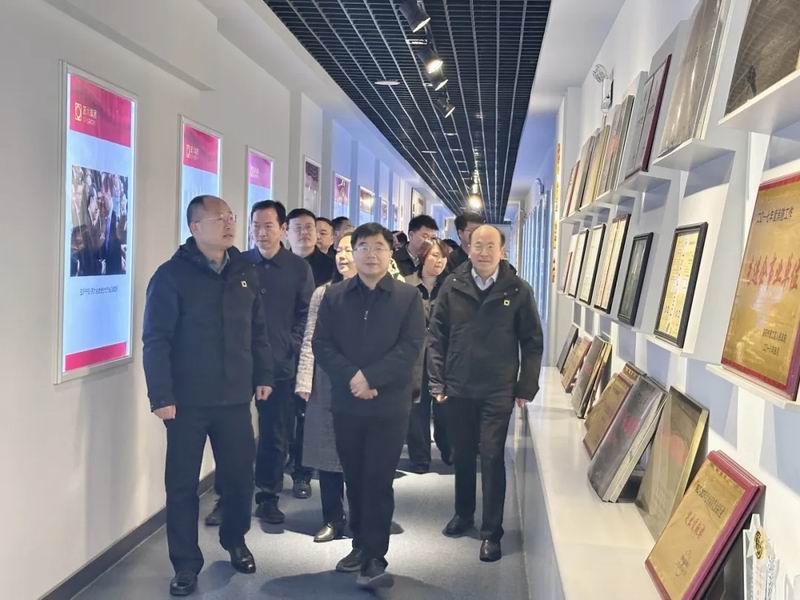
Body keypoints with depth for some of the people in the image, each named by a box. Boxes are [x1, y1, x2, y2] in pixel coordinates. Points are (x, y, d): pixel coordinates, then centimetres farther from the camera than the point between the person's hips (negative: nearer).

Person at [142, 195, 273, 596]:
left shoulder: (245, 272, 7)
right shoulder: (172, 275, -8)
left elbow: (257, 331, 13)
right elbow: (156, 340, -11)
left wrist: (263, 376, 10)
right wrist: (161, 396, -15)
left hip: (235, 398, 4)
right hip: (187, 401, -4)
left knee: (240, 474, 11)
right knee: (182, 483, 6)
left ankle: (235, 541, 36)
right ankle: (186, 564, 20)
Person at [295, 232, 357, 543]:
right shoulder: (323, 293, 8)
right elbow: (309, 341, 6)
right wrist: (304, 381, 0)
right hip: (325, 385, 3)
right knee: (327, 451, 7)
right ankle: (333, 519, 20)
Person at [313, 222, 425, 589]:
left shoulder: (408, 297, 0)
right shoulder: (334, 296, 6)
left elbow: (410, 347, -9)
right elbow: (321, 344, 0)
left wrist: (370, 377, -17)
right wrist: (351, 377, -15)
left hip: (389, 405, -3)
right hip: (346, 403, 3)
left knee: (378, 481, -1)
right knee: (354, 479, 12)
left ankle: (374, 557, 6)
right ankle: (360, 545, 26)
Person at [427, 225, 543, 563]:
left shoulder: (518, 291, -4)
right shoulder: (452, 287, 0)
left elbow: (532, 342, 1)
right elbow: (437, 336, 3)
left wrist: (526, 388, -3)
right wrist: (437, 382, 0)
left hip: (498, 392, -2)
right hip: (458, 389, 2)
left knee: (492, 457, -3)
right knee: (462, 455, 14)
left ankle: (491, 532, 7)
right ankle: (463, 513, 34)